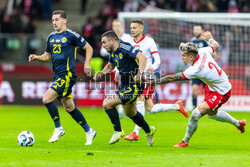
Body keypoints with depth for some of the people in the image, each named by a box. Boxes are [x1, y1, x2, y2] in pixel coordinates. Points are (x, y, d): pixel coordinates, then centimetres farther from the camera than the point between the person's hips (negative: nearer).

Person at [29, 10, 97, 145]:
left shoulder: (71, 35, -8)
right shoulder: (51, 37, 12)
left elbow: (88, 48, -1)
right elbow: (48, 55, 21)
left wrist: (87, 65, -10)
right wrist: (37, 58, 2)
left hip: (67, 74, -8)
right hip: (58, 76, 8)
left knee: (47, 99, -17)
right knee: (69, 107, 11)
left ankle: (58, 128, -2)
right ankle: (89, 131, 24)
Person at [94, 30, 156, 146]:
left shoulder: (125, 48, -23)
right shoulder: (112, 51, 5)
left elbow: (142, 58, -36)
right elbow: (110, 65, 24)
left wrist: (139, 74, -48)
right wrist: (101, 73, 6)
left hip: (134, 86, -10)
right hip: (124, 85, 10)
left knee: (107, 103, -18)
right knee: (130, 113, 26)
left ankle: (118, 131, -2)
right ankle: (149, 131, 48)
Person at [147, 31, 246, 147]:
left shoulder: (196, 69, -35)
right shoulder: (203, 52, -15)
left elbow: (172, 78, -32)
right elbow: (216, 46, 8)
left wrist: (153, 82, -27)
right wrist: (210, 38, 29)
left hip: (221, 93, -10)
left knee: (196, 113, -16)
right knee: (211, 114, 29)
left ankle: (185, 142, -1)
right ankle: (238, 123, 52)